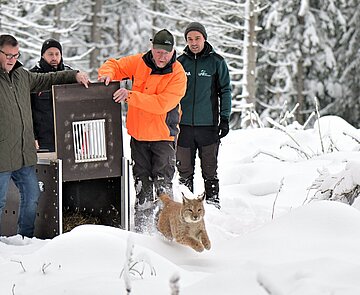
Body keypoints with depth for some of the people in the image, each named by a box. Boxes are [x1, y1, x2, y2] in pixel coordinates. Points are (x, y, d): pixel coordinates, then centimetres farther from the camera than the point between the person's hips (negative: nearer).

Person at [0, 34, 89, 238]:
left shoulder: (22, 75, 13)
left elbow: (46, 80, 26)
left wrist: (75, 76, 19)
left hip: (25, 153, 8)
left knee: (32, 196, 13)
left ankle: (26, 237, 25)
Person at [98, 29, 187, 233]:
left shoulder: (177, 74, -14)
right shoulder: (139, 63, 0)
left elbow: (162, 103, -24)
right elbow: (115, 65, 12)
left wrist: (131, 96, -27)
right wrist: (107, 74, -12)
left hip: (163, 135, -4)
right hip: (138, 134, 4)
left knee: (163, 182, -5)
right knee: (141, 182, 10)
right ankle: (142, 225, 17)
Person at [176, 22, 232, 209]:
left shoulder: (216, 62, 2)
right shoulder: (180, 62, 9)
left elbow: (225, 91, 4)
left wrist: (224, 118, -3)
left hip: (208, 125, -2)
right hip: (184, 125, 2)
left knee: (210, 170, 1)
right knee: (184, 171, 6)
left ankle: (212, 201, 8)